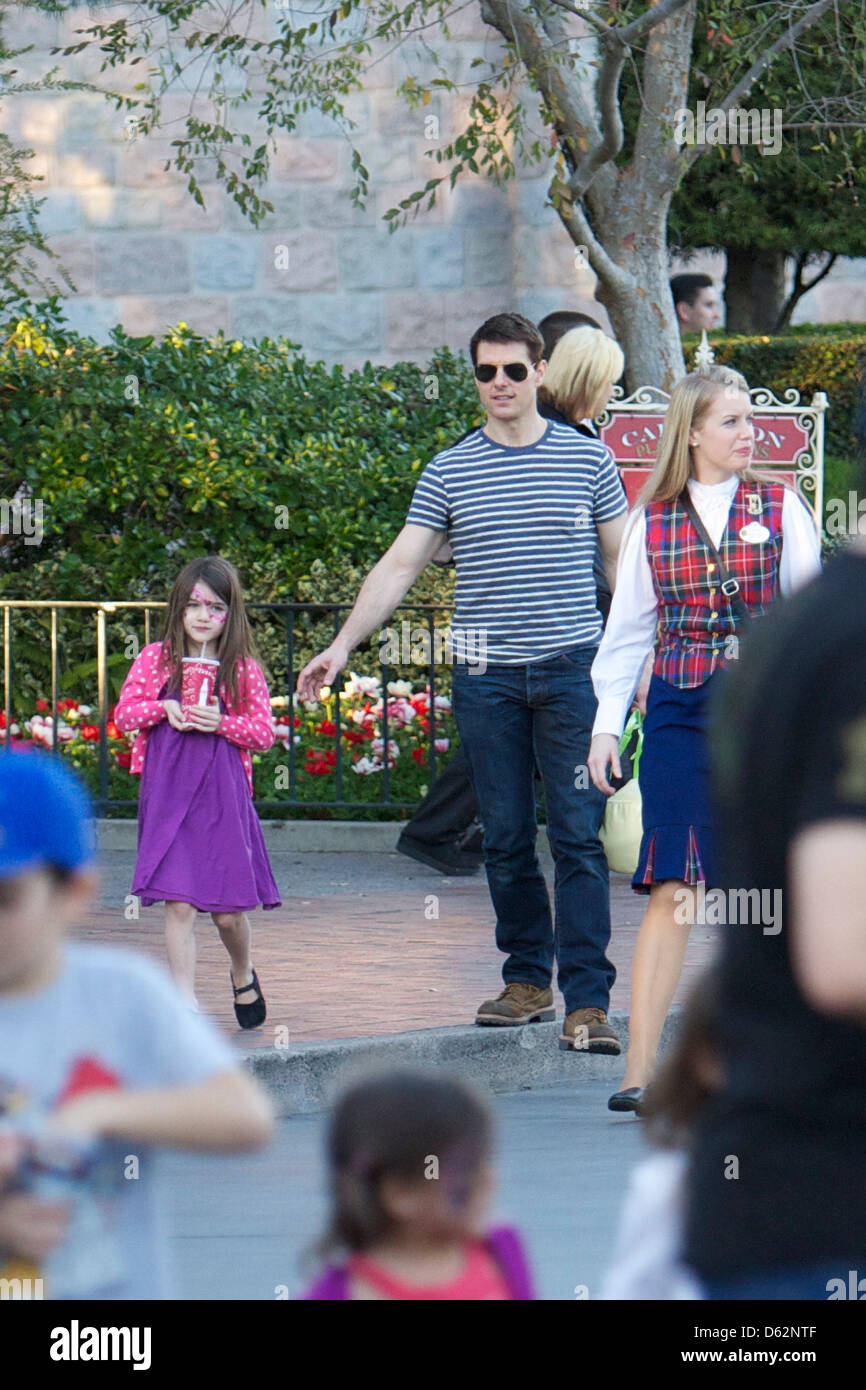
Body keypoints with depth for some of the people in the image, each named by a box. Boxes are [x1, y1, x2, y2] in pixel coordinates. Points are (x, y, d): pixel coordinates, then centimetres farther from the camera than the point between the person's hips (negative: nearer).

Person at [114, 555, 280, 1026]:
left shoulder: (244, 670, 2)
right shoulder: (155, 659, 4)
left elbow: (264, 734, 2)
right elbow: (124, 714, 6)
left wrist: (221, 723, -15)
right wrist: (163, 709, -12)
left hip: (223, 796, 0)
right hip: (168, 795, 0)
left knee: (228, 911, 4)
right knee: (179, 903, -7)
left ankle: (243, 975, 34)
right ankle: (185, 1001, -1)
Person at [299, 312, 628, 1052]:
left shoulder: (586, 458, 5)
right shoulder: (449, 471, 7)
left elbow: (623, 560, 12)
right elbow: (398, 567, 7)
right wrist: (340, 647, 0)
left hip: (572, 668, -2)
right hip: (487, 678, 2)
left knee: (578, 837, -7)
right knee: (505, 839, 4)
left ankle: (587, 1000, -8)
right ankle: (528, 980, 16)